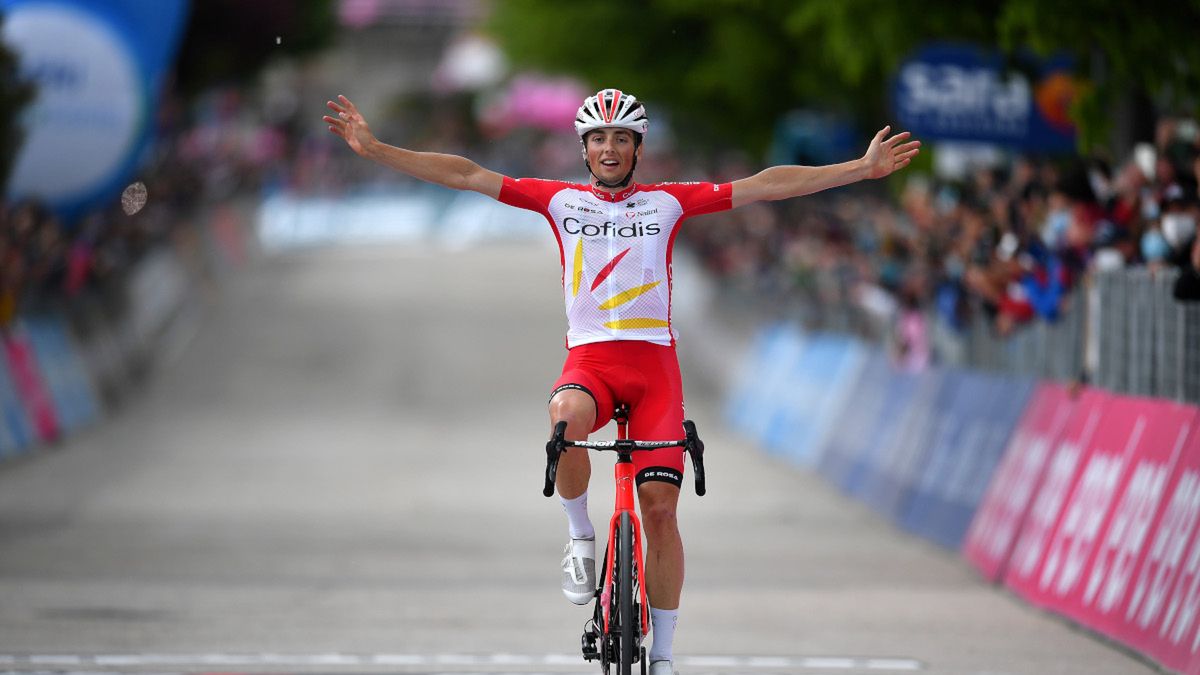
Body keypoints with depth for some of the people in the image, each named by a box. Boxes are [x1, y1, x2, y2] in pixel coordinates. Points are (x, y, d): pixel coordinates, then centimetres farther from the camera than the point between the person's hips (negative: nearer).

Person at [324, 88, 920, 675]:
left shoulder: (667, 202, 9)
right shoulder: (561, 201, 9)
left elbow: (764, 186, 7)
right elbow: (465, 176, 6)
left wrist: (862, 168, 2)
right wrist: (373, 149, -1)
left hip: (653, 362, 1)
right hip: (588, 358, -1)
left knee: (660, 507, -8)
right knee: (567, 420, -37)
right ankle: (580, 536, -10)